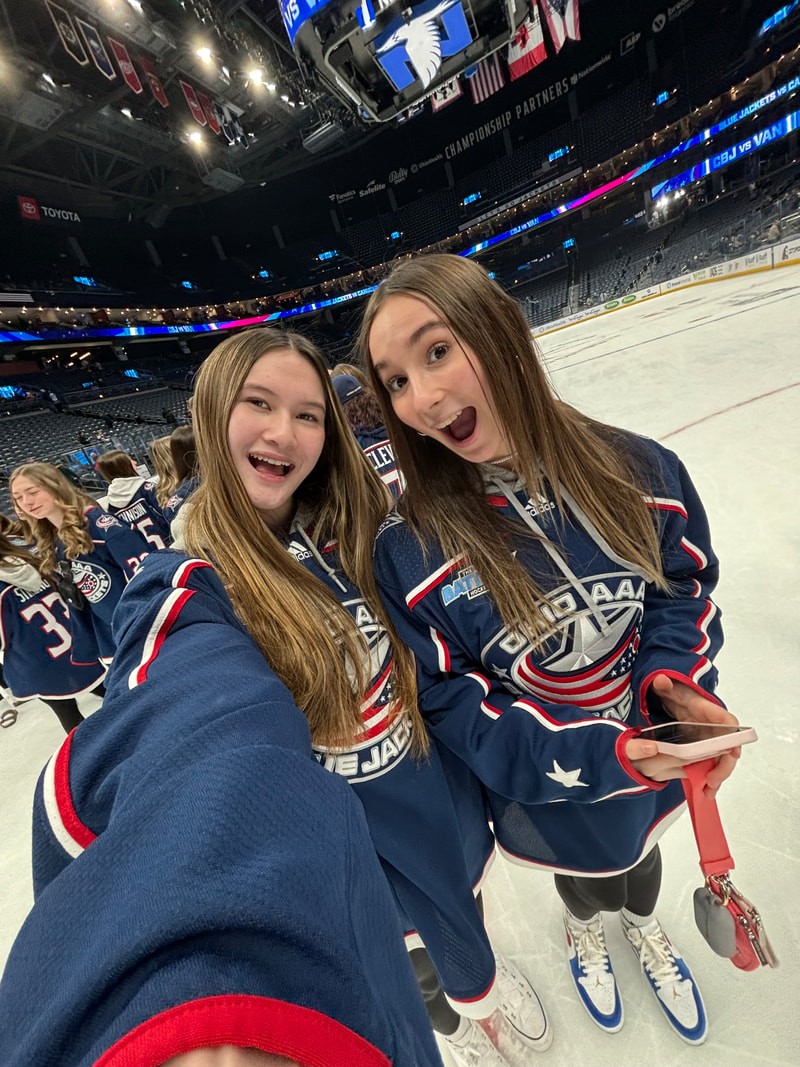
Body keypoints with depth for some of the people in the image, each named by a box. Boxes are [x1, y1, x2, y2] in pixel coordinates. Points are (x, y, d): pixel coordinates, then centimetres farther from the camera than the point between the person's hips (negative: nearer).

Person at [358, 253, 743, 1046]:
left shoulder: (637, 469, -20)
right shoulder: (406, 553, -28)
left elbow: (685, 587, -5)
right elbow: (457, 713, -20)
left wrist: (673, 677, -23)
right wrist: (598, 756, -30)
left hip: (653, 765, 3)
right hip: (550, 796, -2)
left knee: (641, 861, 36)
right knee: (585, 883, 32)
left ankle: (643, 928, 75)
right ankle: (583, 932, 73)